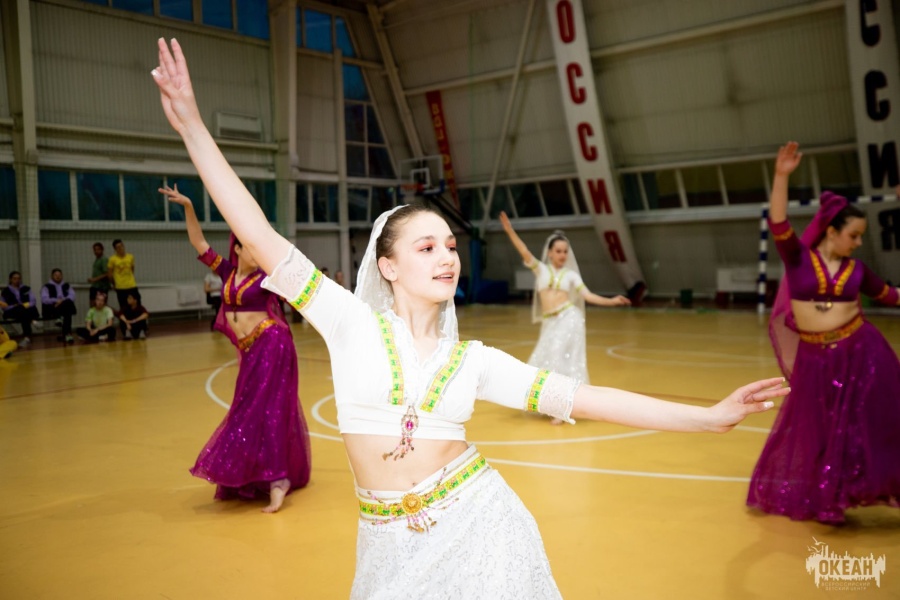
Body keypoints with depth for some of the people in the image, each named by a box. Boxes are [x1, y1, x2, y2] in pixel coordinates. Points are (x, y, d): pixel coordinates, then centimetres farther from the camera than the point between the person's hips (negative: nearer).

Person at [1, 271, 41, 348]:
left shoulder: (26, 289, 17)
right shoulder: (5, 291, 9)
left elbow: (33, 301, 7)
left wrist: (28, 305, -16)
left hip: (28, 311, 2)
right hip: (11, 313, -2)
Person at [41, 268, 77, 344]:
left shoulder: (66, 285, 23)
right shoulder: (47, 287, 12)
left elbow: (72, 296, 4)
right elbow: (44, 299, -4)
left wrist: (63, 301, -16)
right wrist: (56, 301, -20)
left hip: (67, 307, 3)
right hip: (51, 309, -3)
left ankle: (65, 334, -34)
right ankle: (68, 334, -39)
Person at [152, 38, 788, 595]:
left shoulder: (473, 359, 0)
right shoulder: (351, 323, -5)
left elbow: (583, 398, -2)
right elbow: (262, 240, -10)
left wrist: (711, 415, -5)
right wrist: (193, 125, -14)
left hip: (475, 525, 1)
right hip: (392, 542, 0)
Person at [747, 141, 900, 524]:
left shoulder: (856, 269, 3)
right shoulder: (799, 258, -7)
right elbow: (778, 224, -21)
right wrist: (781, 176, -31)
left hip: (859, 350, 2)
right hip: (815, 356, -2)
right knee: (812, 424, 9)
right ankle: (812, 496, 30)